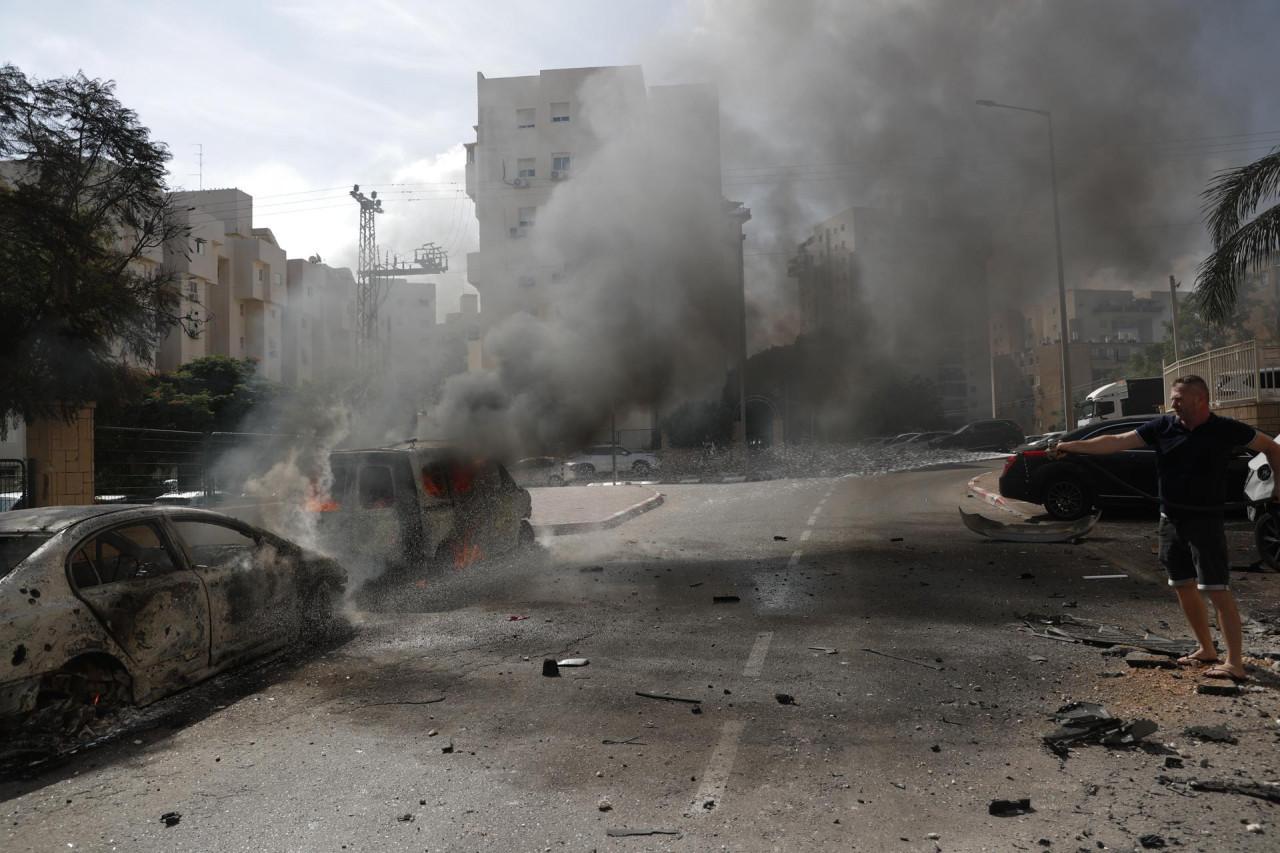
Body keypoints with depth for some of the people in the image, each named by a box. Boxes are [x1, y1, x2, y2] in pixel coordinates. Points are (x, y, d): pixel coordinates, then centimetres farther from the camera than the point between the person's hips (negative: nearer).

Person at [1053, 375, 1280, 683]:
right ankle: (1206, 649, 26)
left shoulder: (1226, 429, -6)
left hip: (1205, 521, -5)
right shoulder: (1163, 426, 0)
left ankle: (1235, 663, -4)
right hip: (1171, 519, 5)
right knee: (1184, 586, 11)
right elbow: (1117, 441, 0)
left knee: (1216, 589, -9)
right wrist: (1072, 446, -4)